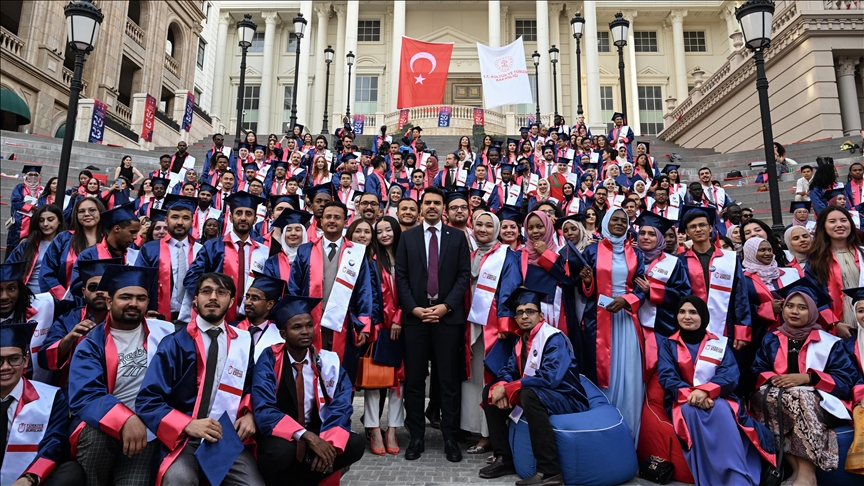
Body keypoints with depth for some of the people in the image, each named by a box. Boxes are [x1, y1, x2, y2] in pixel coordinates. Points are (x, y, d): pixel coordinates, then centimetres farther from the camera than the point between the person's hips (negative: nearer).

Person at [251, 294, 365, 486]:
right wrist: (306, 436, -34)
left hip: (315, 434, 3)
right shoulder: (269, 360, -16)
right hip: (279, 436, -2)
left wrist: (330, 443, -29)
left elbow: (340, 406, -10)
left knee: (355, 444, -21)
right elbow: (264, 410, -24)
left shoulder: (328, 361, -8)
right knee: (281, 450, -35)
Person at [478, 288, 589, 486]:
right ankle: (504, 458, 4)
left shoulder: (555, 338, -17)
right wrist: (501, 387, -18)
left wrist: (508, 388, -27)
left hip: (567, 400, -8)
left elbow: (549, 377, -31)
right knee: (490, 391, 3)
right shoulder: (521, 340, 7)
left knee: (529, 393, -37)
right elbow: (509, 370, 7)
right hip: (536, 395, 8)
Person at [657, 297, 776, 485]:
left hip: (717, 398, 1)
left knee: (721, 411, -34)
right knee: (691, 412, -35)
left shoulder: (718, 343, 13)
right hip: (684, 401, -1)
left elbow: (731, 374, -4)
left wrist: (705, 391, -25)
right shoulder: (668, 346, 10)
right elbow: (667, 377, -4)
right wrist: (691, 394, -25)